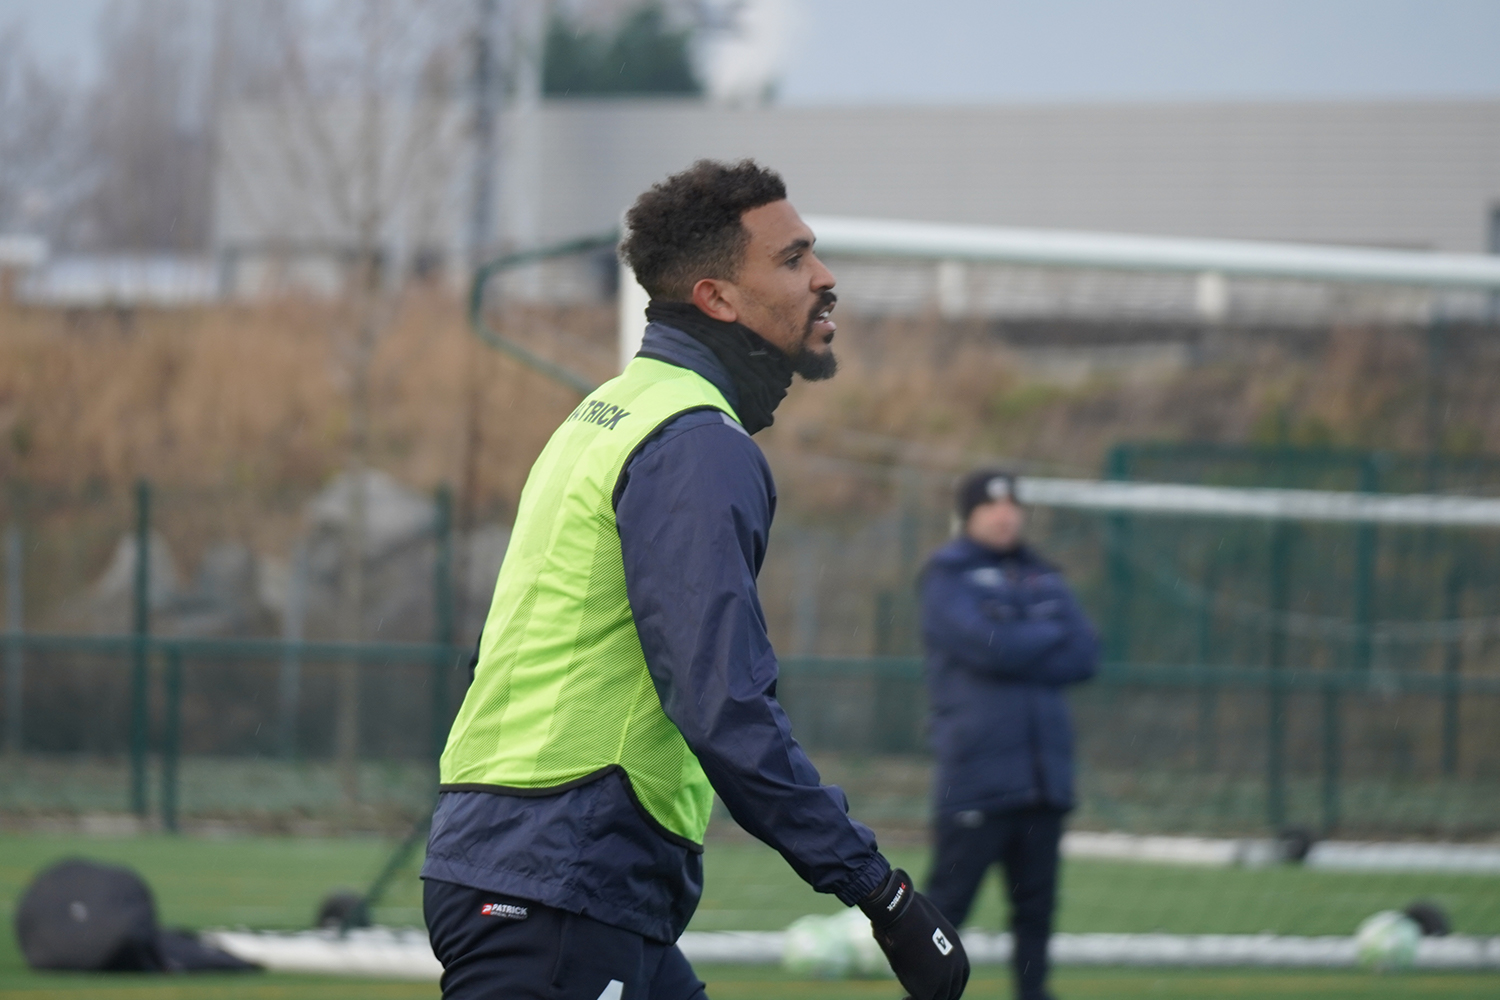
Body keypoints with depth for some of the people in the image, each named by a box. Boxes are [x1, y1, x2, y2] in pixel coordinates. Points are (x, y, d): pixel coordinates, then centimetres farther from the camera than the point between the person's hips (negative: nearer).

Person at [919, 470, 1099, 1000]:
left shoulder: (1043, 579, 18)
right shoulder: (948, 578, 1)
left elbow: (1085, 656, 5)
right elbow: (991, 646, -15)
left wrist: (1020, 650, -7)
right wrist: (1054, 638, 0)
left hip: (1044, 775, 6)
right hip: (976, 775, -6)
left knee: (1036, 902, 7)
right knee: (948, 901, -8)